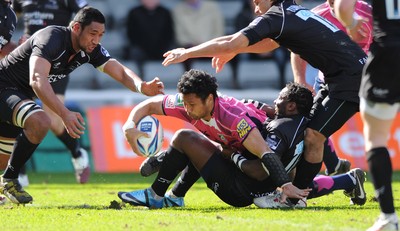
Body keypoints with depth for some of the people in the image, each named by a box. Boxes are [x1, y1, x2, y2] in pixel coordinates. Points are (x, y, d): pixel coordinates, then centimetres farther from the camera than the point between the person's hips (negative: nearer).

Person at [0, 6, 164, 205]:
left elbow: (122, 73, -10)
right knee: (39, 122, -32)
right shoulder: (52, 38, -29)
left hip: (21, 94, 9)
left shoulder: (90, 50, -5)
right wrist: (65, 114, -51)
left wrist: (143, 87, -33)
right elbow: (37, 80, -42)